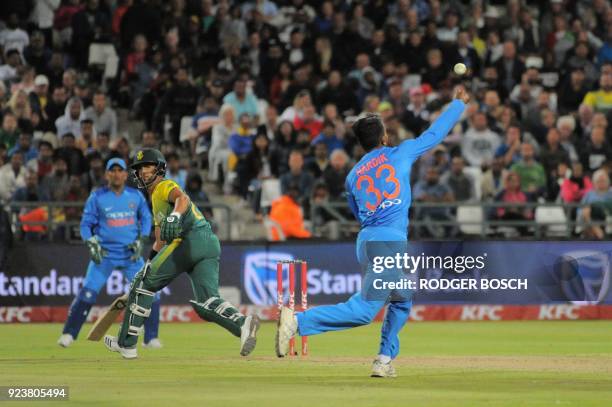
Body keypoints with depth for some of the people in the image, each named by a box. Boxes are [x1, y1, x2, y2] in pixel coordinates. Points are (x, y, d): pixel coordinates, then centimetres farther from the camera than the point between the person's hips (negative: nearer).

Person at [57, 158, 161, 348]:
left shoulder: (136, 196, 4)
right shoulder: (97, 197, -1)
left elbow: (146, 218, 13)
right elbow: (86, 224, 2)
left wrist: (140, 240, -1)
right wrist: (92, 244, -14)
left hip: (131, 254, 2)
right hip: (104, 254, -2)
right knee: (88, 292, -14)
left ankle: (151, 338, 6)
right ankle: (68, 334, -3)